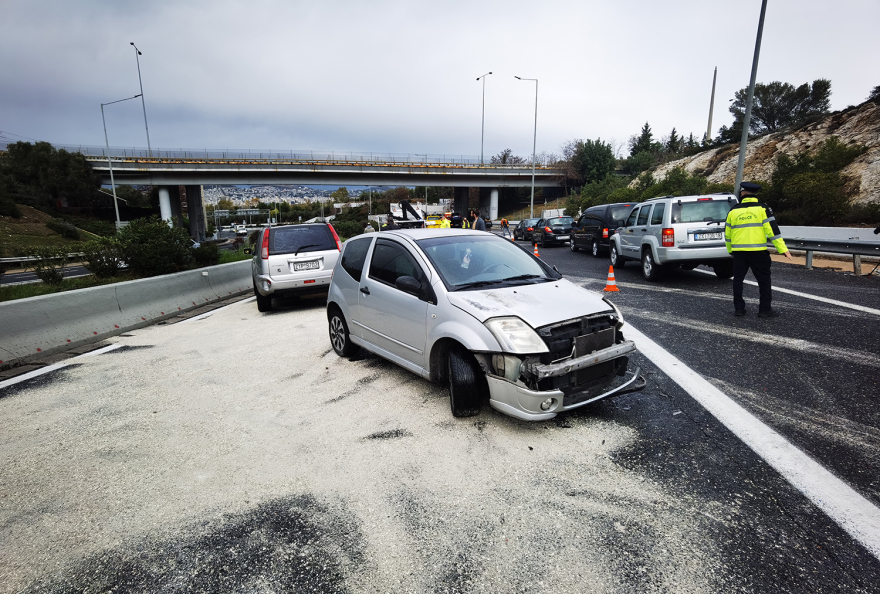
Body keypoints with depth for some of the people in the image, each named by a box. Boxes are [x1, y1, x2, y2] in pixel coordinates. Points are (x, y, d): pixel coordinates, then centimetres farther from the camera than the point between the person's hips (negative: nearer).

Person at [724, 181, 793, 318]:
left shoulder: (733, 211, 7)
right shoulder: (762, 209, -2)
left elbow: (727, 234, 13)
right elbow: (772, 230, -7)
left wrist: (730, 250, 26)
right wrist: (782, 249, -5)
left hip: (738, 251, 3)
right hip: (758, 251, -2)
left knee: (738, 279, 11)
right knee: (764, 279, 6)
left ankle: (738, 308, 12)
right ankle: (765, 309, 6)